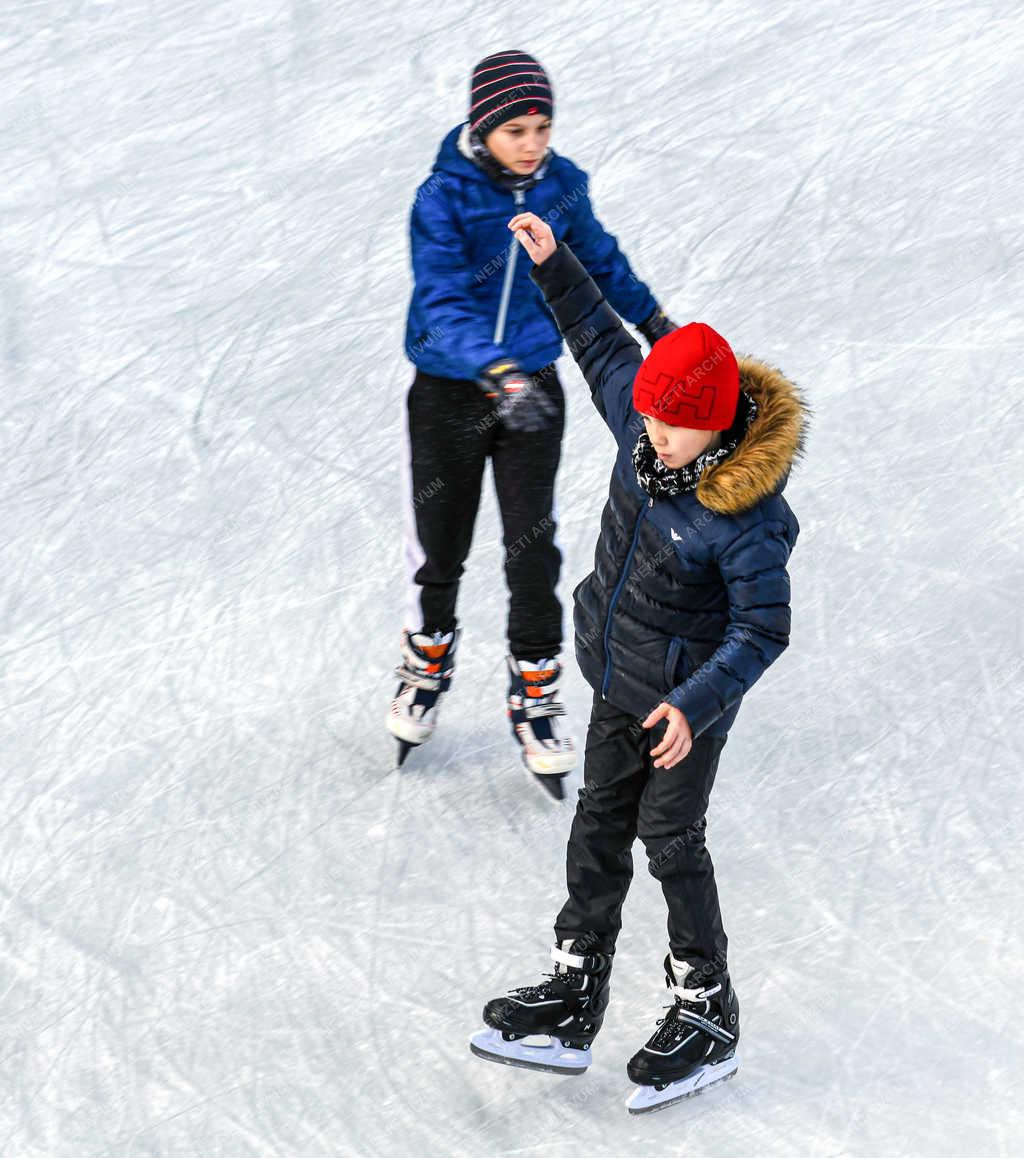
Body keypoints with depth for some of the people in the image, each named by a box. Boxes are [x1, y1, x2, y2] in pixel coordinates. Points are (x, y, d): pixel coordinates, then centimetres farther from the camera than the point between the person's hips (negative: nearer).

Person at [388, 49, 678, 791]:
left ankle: (536, 702, 15)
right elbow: (442, 304, -30)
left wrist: (651, 318, 25)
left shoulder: (562, 185, -6)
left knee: (534, 551, -1)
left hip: (533, 388, 2)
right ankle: (427, 668, 39)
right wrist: (496, 370, -46)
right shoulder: (443, 200, -20)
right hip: (450, 394, -2)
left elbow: (598, 258, 14)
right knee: (439, 550, 11)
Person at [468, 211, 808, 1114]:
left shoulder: (747, 520, -30)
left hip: (685, 704, -8)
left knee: (671, 842, 6)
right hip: (619, 682, 8)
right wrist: (555, 266, 6)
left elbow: (762, 630, -25)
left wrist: (696, 706, -36)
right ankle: (572, 1004, 28)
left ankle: (707, 1019, 24)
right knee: (599, 827, 15)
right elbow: (604, 344, 8)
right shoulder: (645, 427, -10)